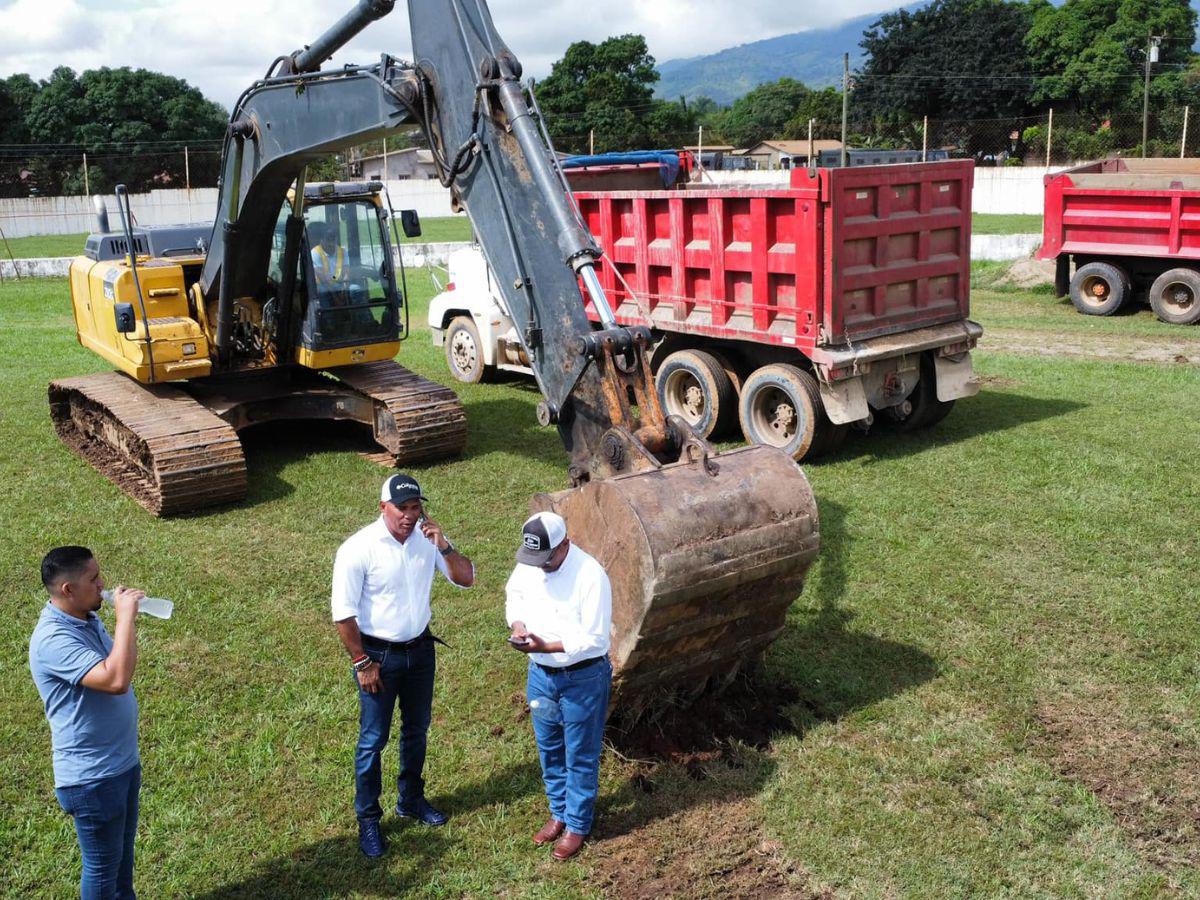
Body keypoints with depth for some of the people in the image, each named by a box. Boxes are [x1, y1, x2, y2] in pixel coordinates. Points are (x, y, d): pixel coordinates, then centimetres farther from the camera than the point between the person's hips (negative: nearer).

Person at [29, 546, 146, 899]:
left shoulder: (86, 619, 2)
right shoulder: (53, 639, -28)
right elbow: (116, 680, -40)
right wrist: (126, 617, -33)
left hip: (123, 761, 9)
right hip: (91, 776, -9)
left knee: (124, 850, 26)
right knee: (102, 863, 11)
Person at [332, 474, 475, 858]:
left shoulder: (427, 537, -6)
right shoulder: (358, 549, -21)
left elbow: (466, 578, -5)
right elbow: (344, 612, -16)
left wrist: (444, 547, -22)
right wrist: (362, 663, -14)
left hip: (420, 649, 5)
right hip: (379, 654, -5)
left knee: (417, 730, 20)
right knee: (373, 739, 6)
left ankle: (411, 800, 40)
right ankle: (368, 819, 22)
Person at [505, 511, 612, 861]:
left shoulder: (591, 577, -27)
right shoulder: (528, 565, -8)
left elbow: (594, 639, -25)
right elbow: (515, 595, 11)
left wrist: (546, 646, -32)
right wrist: (517, 624, -10)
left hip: (583, 678, -6)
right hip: (541, 673, 6)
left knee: (580, 755, 10)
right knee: (549, 749, 21)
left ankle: (577, 825, 29)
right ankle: (559, 812, 41)